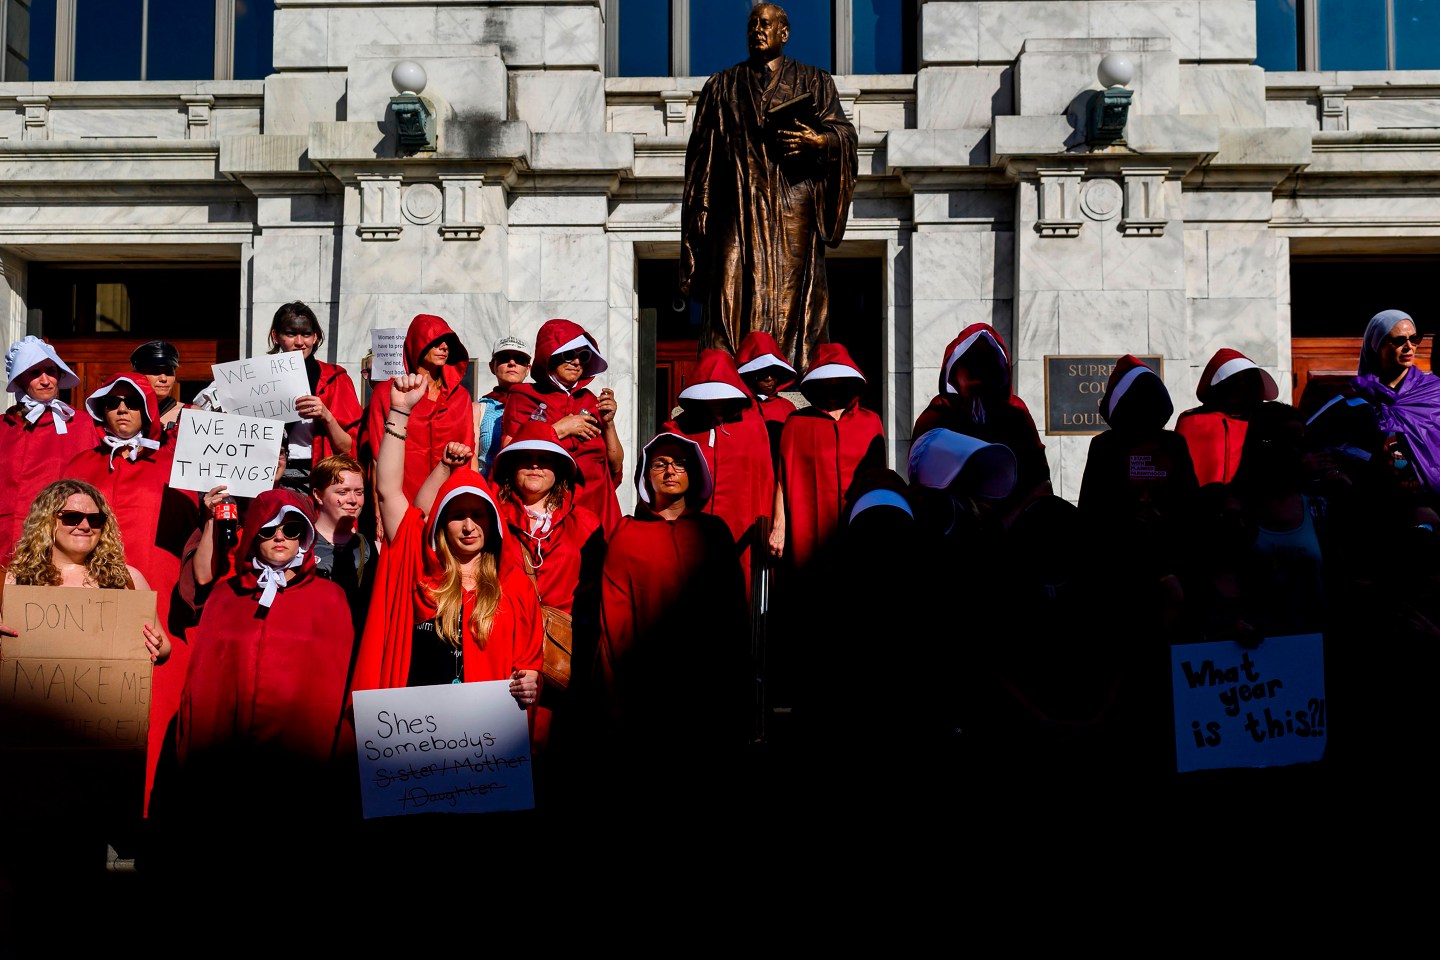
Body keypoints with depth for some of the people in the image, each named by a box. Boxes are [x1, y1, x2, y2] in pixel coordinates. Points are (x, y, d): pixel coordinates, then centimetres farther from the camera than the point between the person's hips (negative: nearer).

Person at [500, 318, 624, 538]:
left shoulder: (591, 401, 16)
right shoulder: (524, 398, 6)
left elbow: (616, 466, 13)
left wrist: (608, 422, 0)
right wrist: (561, 428, -9)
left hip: (595, 507, 3)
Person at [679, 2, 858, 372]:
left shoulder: (814, 82, 17)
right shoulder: (722, 87, 20)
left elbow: (845, 132, 7)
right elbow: (701, 150, 14)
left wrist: (818, 141, -15)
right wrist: (701, 209, 3)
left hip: (794, 207, 0)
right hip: (738, 205, 1)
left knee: (792, 295, -7)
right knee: (734, 294, -11)